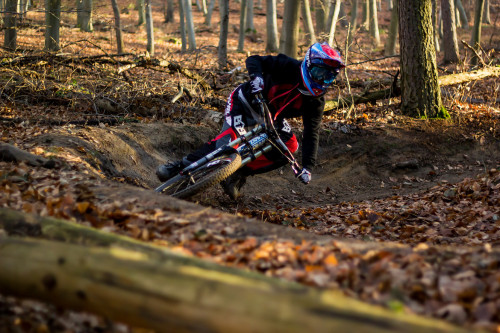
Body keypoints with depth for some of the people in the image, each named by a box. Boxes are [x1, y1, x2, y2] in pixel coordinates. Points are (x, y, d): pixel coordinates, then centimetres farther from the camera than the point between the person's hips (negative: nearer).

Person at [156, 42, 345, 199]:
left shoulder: (316, 102, -14)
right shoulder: (290, 67, -25)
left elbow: (311, 134, -14)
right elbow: (253, 60, -24)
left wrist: (308, 167, -23)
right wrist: (257, 77, -47)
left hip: (271, 116, 5)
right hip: (247, 101, -5)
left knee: (290, 146, -19)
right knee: (231, 139, -29)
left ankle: (238, 174, -13)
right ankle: (181, 166, -28)